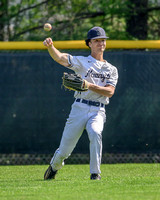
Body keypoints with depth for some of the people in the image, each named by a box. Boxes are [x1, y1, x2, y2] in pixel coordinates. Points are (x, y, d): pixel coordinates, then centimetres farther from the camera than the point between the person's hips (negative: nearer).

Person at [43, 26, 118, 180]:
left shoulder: (111, 69, 13)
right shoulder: (81, 62, 8)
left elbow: (110, 92, -1)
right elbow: (60, 58, -9)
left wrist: (90, 86, -16)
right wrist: (50, 47, -30)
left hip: (98, 111, 1)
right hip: (79, 109, -1)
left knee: (95, 133, -32)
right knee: (64, 150, 1)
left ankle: (95, 173, -24)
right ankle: (54, 166, 35)